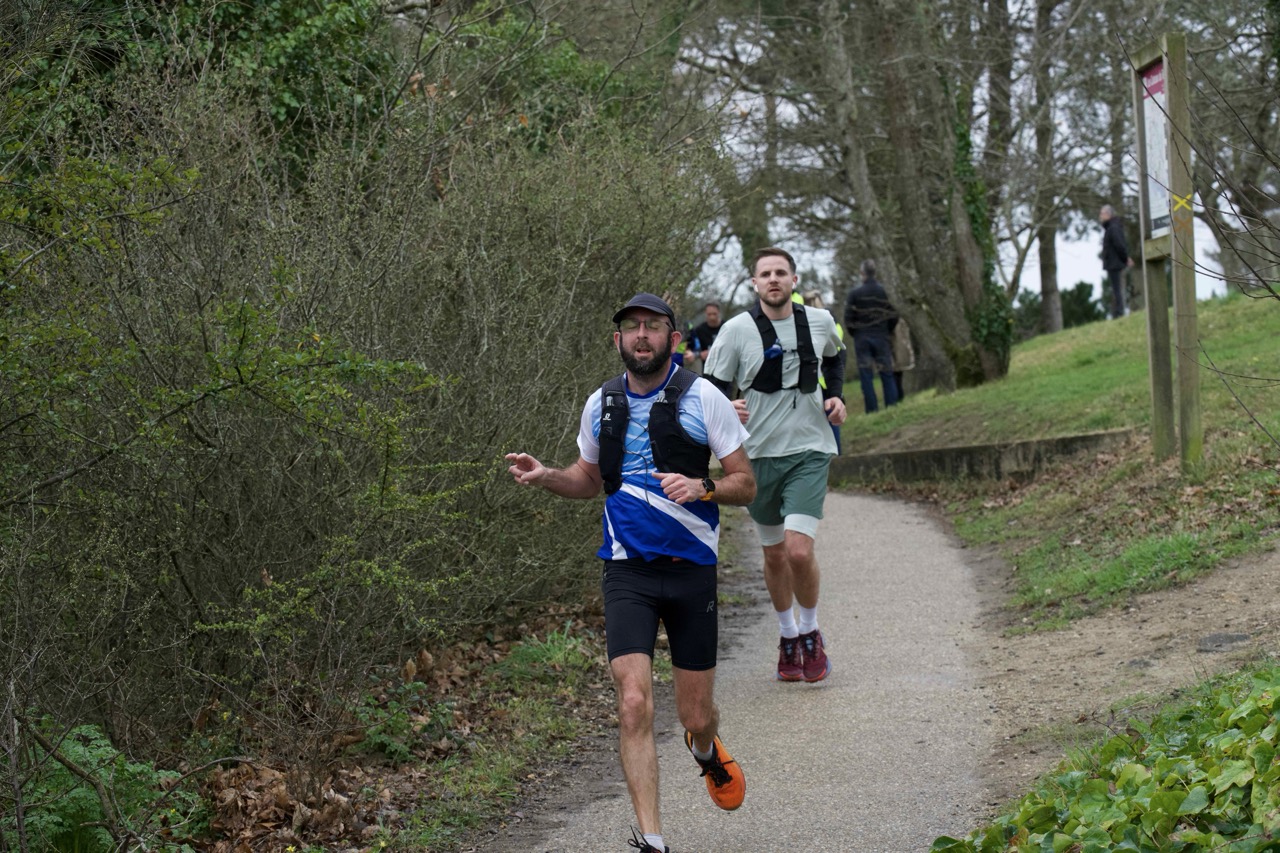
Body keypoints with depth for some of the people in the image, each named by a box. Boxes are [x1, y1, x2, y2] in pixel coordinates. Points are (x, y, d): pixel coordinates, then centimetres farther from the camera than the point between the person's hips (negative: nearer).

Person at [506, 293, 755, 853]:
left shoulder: (703, 397, -4)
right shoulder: (601, 403, 6)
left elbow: (745, 485, -1)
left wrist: (702, 487, -21)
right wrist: (546, 477, 2)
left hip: (691, 570, -1)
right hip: (627, 571, 1)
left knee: (696, 716, 8)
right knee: (634, 705, -15)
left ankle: (705, 748, 46)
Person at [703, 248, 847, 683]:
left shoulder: (820, 322, 2)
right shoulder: (736, 330, -6)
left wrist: (835, 395, 8)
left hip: (809, 451, 0)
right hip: (759, 454, 0)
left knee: (799, 550, -15)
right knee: (774, 555, 11)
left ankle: (810, 632, 9)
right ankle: (788, 637, 32)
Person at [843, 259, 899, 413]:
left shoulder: (854, 293, -7)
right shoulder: (884, 291, -2)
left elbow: (848, 318, -6)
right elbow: (894, 315, -1)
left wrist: (854, 333, 9)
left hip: (862, 338, -1)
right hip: (881, 337, 1)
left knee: (866, 376, 1)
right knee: (887, 374, 7)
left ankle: (872, 410, -2)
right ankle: (892, 407, 4)